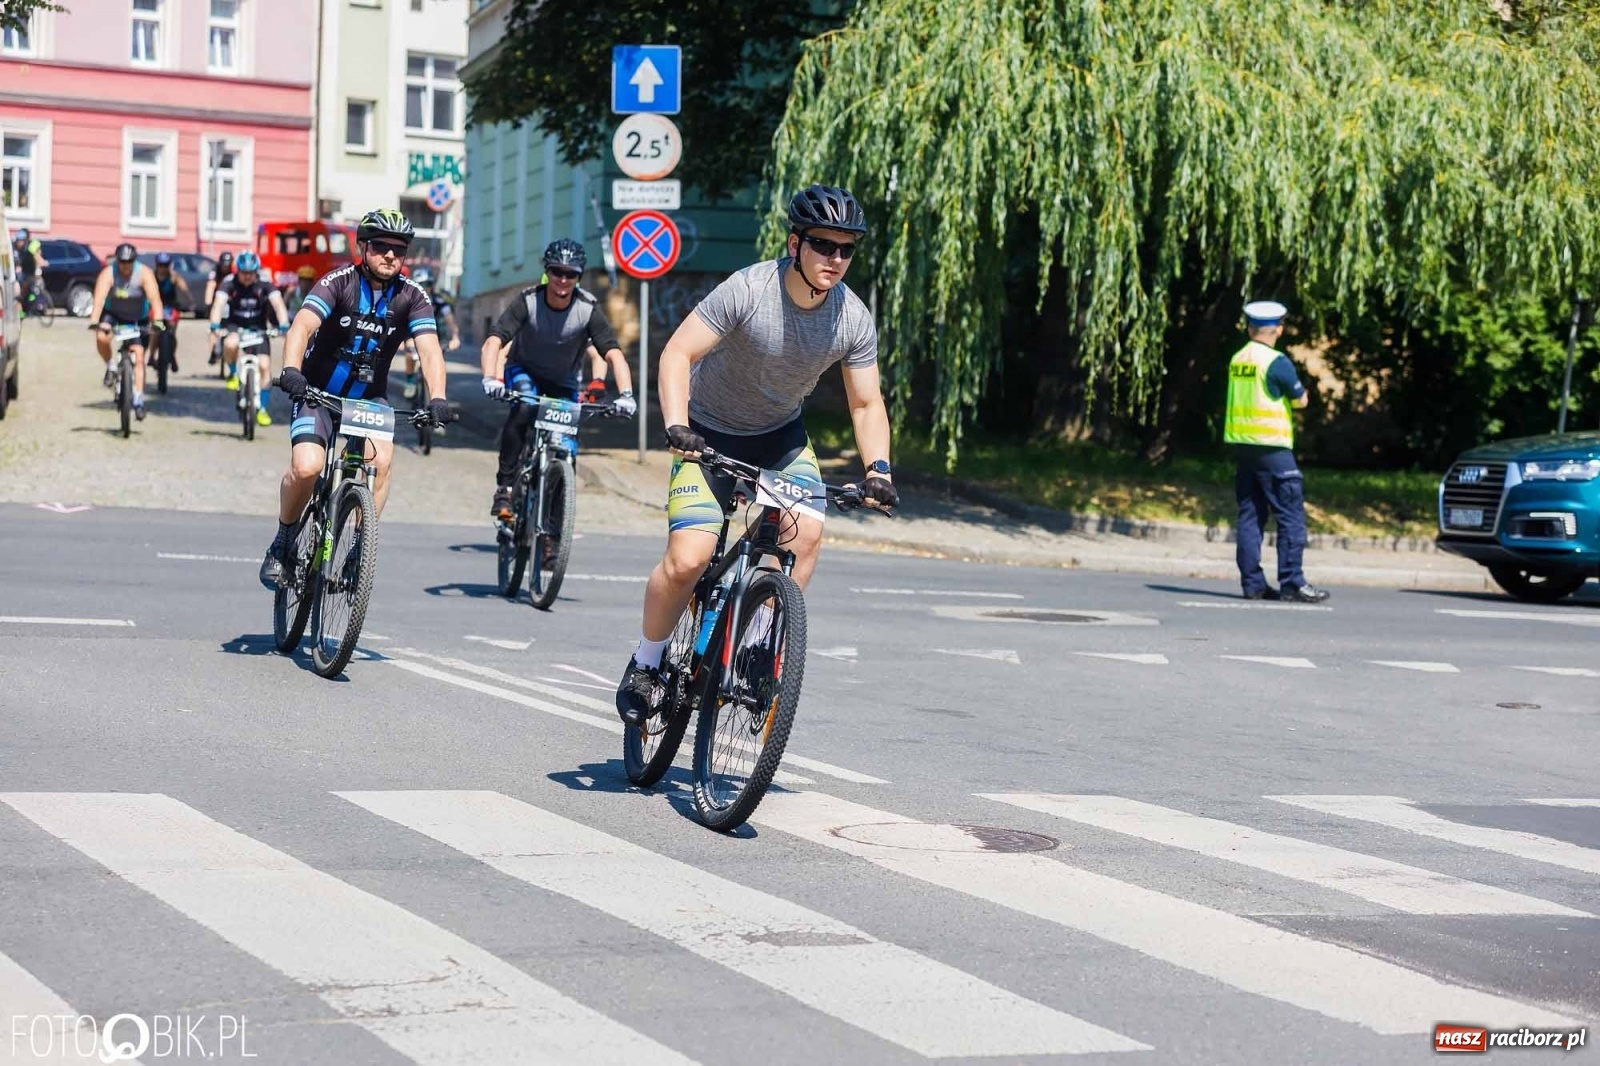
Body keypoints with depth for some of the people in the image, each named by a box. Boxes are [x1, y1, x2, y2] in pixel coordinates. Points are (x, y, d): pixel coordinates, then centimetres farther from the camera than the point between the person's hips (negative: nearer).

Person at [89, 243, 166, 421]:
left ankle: (138, 400, -6)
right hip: (113, 313, 0)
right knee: (101, 337, -30)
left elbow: (154, 298, -31)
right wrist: (95, 322, -47)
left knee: (138, 357, -10)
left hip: (137, 319, 0)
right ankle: (110, 368, -2)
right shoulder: (108, 273, -21)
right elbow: (99, 298, -33)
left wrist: (157, 321, -46)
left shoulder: (144, 274, -21)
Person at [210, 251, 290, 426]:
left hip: (257, 328, 1)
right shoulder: (229, 283, -16)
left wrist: (284, 325, -44)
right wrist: (215, 325, -46)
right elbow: (219, 303, -29)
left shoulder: (264, 284, -14)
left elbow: (278, 303, -27)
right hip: (234, 325, -1)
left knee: (265, 365, -13)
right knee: (231, 344, -36)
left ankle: (262, 409, 2)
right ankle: (233, 374, -5)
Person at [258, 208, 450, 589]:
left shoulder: (412, 296, -8)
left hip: (369, 397, 2)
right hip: (318, 391, -2)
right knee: (307, 467, -23)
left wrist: (437, 398, -38)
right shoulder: (339, 282, -15)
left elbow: (429, 349, -20)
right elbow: (301, 328, -28)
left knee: (382, 459, -26)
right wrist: (290, 370, -48)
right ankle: (282, 541, 3)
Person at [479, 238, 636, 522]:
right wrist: (490, 379, -51)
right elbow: (494, 342, -33)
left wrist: (626, 394, -45)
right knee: (524, 407, -33)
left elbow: (614, 354, -29)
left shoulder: (588, 308, -23)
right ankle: (504, 487, -24)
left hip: (564, 381, 2)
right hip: (524, 370, -2)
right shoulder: (527, 301, -25)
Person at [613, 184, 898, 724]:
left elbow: (866, 404, -5)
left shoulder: (854, 319, -14)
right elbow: (677, 355, -24)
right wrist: (676, 426, -38)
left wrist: (878, 467, -21)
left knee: (806, 531, -24)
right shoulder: (748, 290, -26)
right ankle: (645, 664, 7)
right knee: (687, 559, -19)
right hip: (710, 433, -3)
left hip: (780, 434, 4)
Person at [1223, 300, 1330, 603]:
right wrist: (1298, 389, 18)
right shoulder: (1276, 362, -11)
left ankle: (1252, 583, 8)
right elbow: (1301, 400, -2)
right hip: (1271, 447, -7)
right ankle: (1292, 583, -6)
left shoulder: (1237, 361, 8)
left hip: (1240, 444, 7)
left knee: (1249, 515, 8)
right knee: (1291, 515, -3)